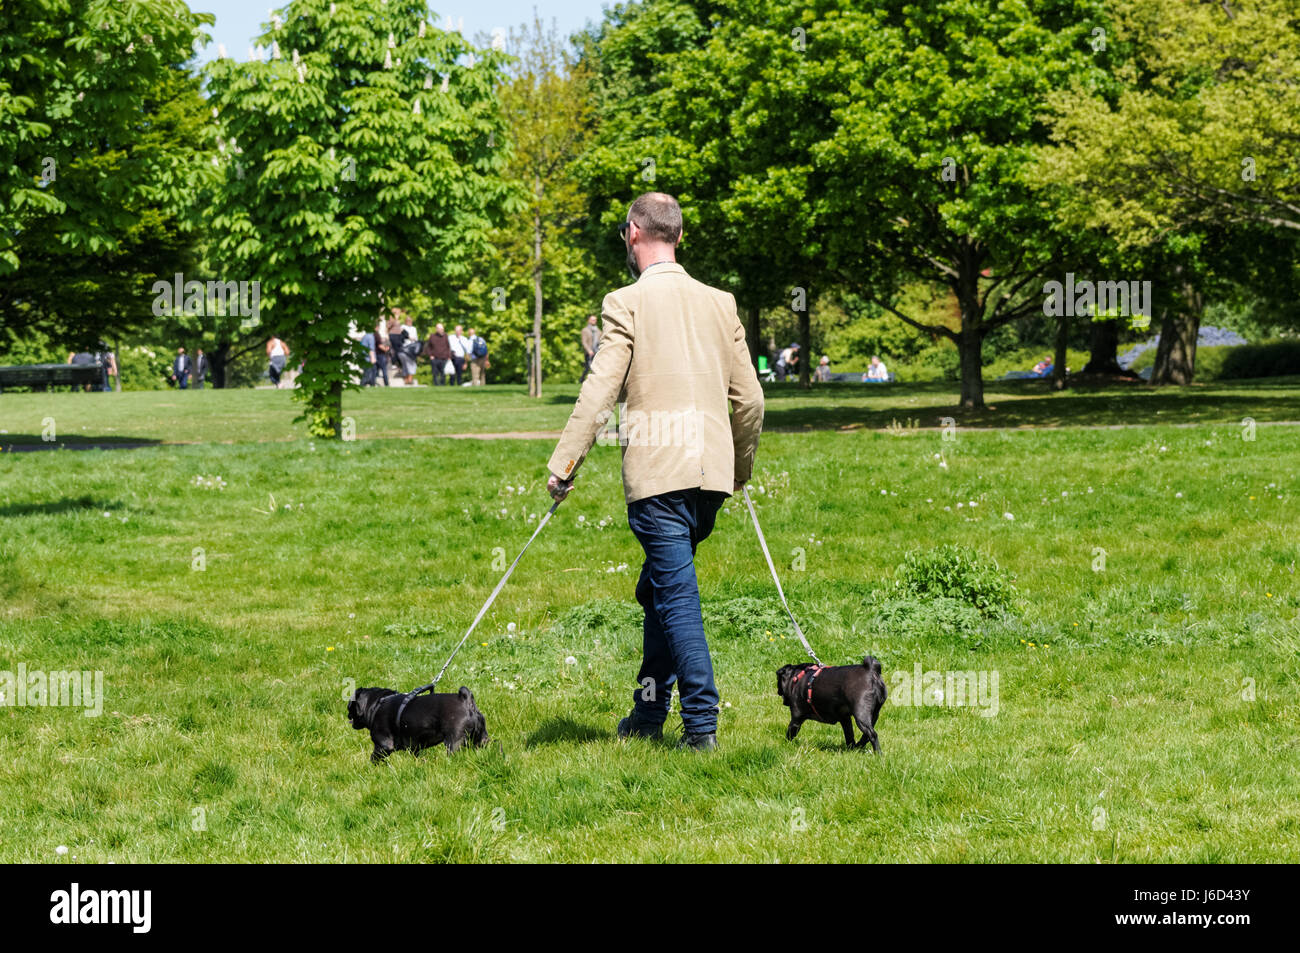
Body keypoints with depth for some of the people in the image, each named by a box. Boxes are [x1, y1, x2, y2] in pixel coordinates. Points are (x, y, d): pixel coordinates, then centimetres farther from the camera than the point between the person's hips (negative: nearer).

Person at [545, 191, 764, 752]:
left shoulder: (627, 303, -6)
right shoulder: (720, 303, 11)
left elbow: (599, 390, -11)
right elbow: (748, 397, 13)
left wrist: (563, 464, -6)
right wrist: (741, 469, 26)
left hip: (657, 472, -6)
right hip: (712, 472, 6)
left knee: (677, 596, -5)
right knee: (658, 587, 19)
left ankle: (702, 723, -9)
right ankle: (649, 713, 23)